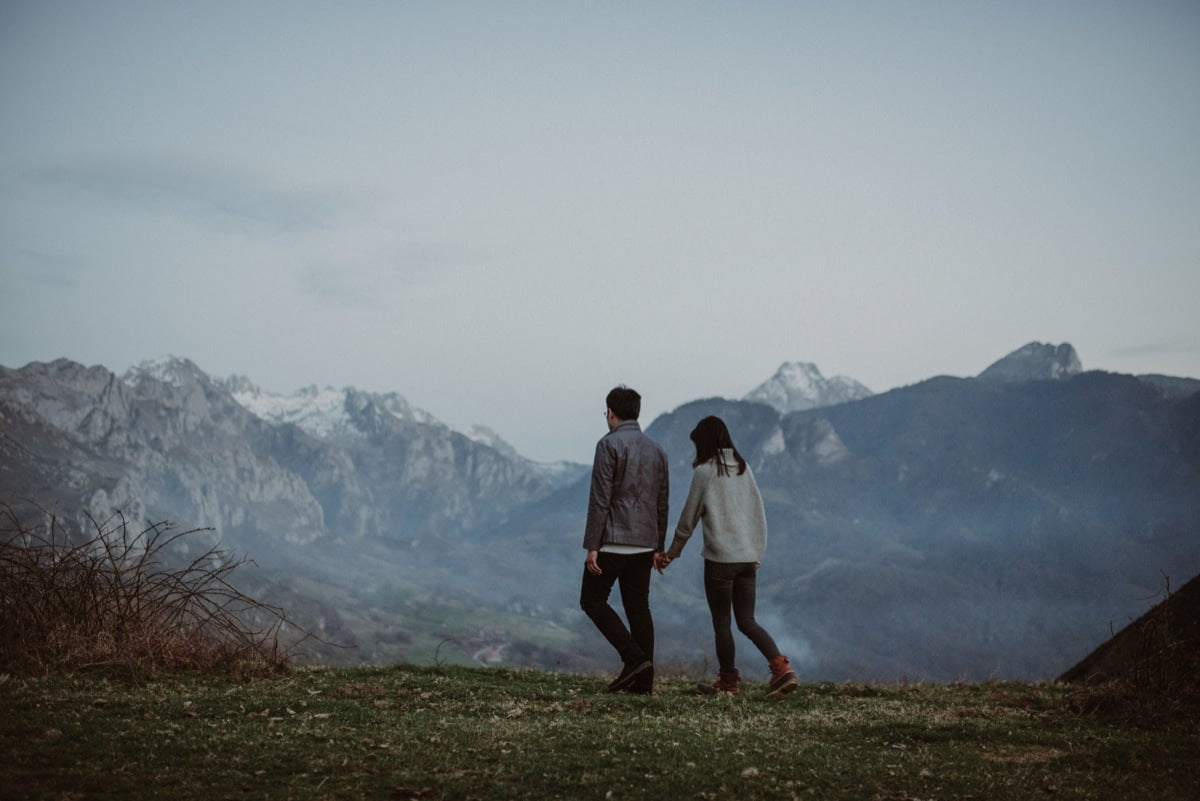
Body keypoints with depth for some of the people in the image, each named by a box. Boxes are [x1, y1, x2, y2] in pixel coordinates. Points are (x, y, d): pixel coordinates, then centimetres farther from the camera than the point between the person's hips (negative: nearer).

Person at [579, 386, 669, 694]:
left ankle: (634, 657, -10)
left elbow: (600, 499, -13)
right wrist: (658, 546, 20)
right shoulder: (656, 449, 13)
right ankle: (644, 679, 5)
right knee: (638, 607, 9)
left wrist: (592, 546, -12)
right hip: (644, 544, 7)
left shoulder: (609, 445, -8)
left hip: (613, 541, -7)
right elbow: (661, 503, 15)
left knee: (592, 600, 4)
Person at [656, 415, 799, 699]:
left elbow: (689, 518, -1)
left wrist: (671, 553, 10)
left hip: (720, 558, -6)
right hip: (748, 558, 6)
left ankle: (728, 681, 17)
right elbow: (759, 514, 11)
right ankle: (781, 667, -8)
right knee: (747, 621, 10)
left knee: (721, 623, 8)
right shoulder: (744, 468, 10)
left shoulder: (705, 470, -7)